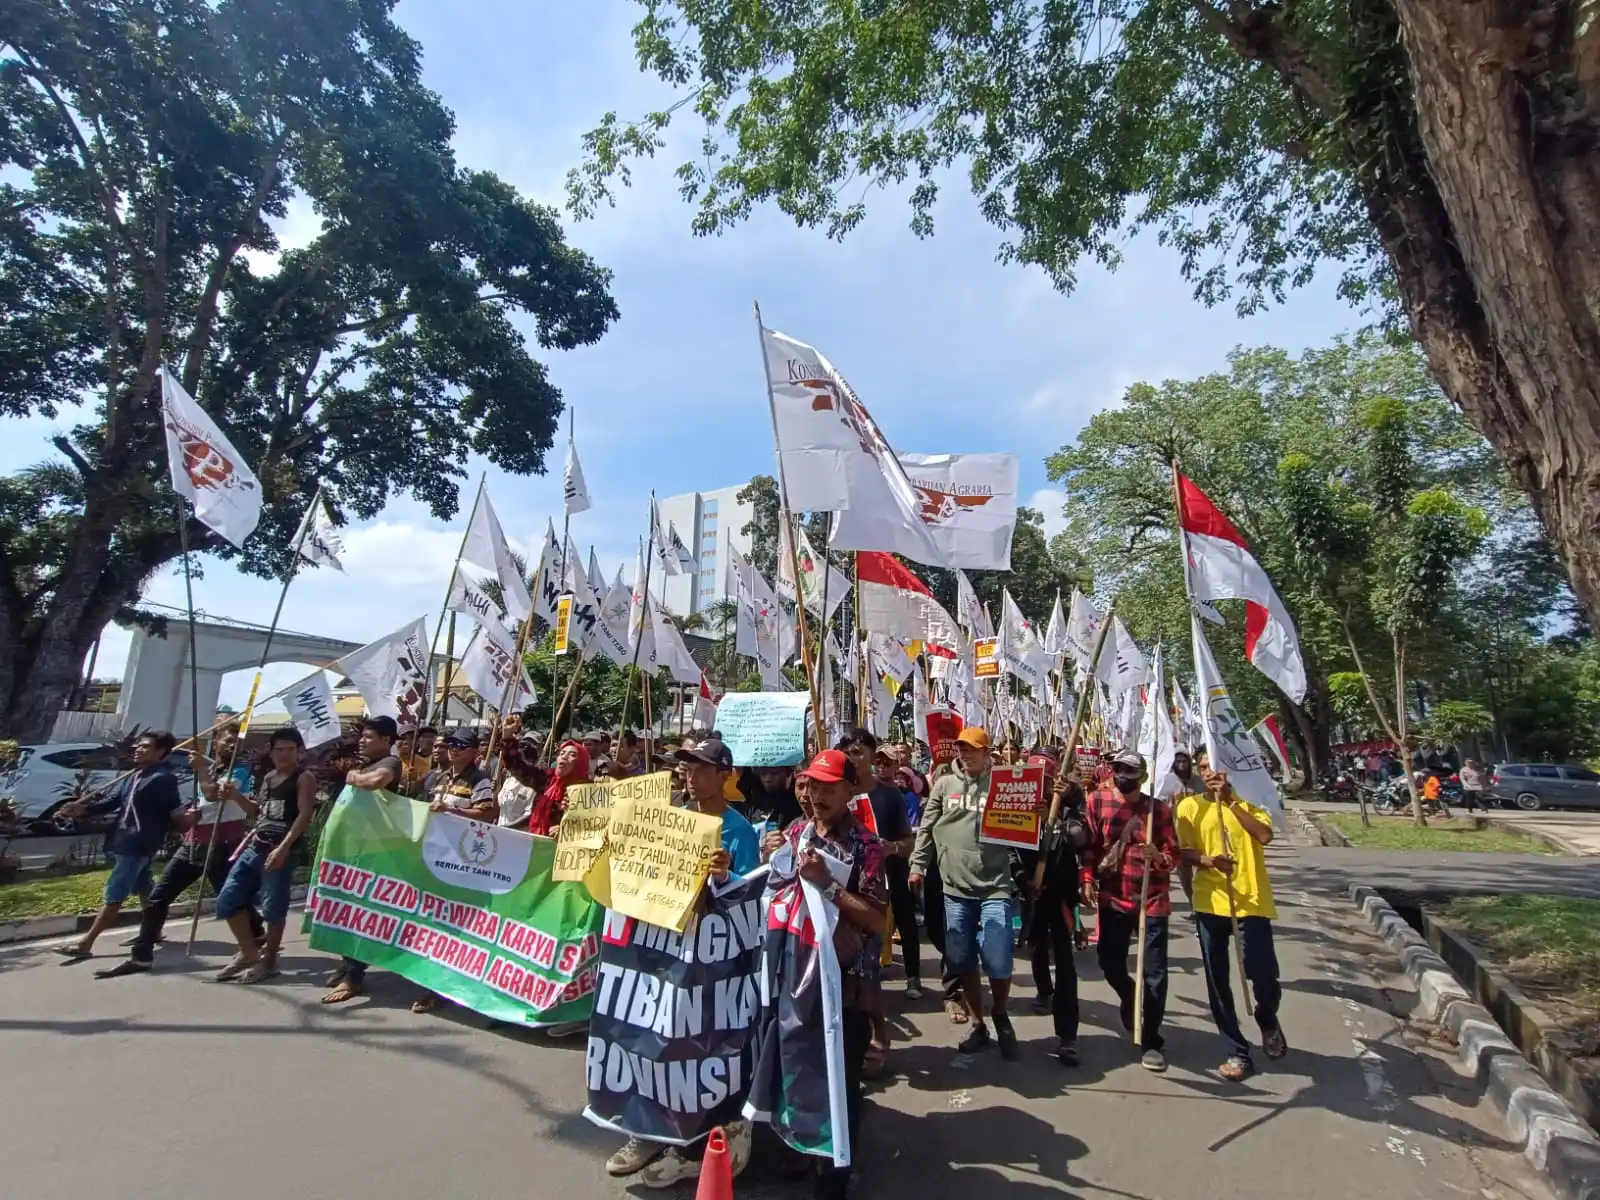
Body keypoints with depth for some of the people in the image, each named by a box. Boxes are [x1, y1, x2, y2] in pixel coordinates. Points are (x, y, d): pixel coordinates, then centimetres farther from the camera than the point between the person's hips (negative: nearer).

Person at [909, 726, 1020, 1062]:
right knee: (964, 963, 11)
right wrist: (918, 865, 3)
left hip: (994, 888, -2)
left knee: (998, 964, -3)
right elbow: (926, 827, 7)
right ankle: (978, 1026, 30)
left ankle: (1000, 1016, 28)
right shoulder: (945, 784, 5)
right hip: (955, 888, 2)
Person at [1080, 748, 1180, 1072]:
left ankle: (1151, 1041, 16)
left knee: (1155, 972, 0)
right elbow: (1089, 846, 1)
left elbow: (1174, 854, -2)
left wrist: (1160, 858, -23)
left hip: (1152, 900, -1)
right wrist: (1087, 880, -8)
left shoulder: (1158, 809, -3)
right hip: (1112, 898, 1)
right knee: (1110, 963, 7)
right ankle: (1129, 1000, 41)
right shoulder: (1098, 801, -2)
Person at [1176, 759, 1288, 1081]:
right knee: (1218, 983, 4)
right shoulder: (1189, 806, 4)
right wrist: (1208, 860, -20)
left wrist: (1231, 801, -17)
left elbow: (1265, 836, -14)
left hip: (1252, 902, -1)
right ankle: (1239, 1053, 20)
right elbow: (1183, 852, -1)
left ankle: (1267, 1021, 32)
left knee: (1265, 979, -3)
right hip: (1210, 903, 1)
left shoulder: (1248, 800, 3)